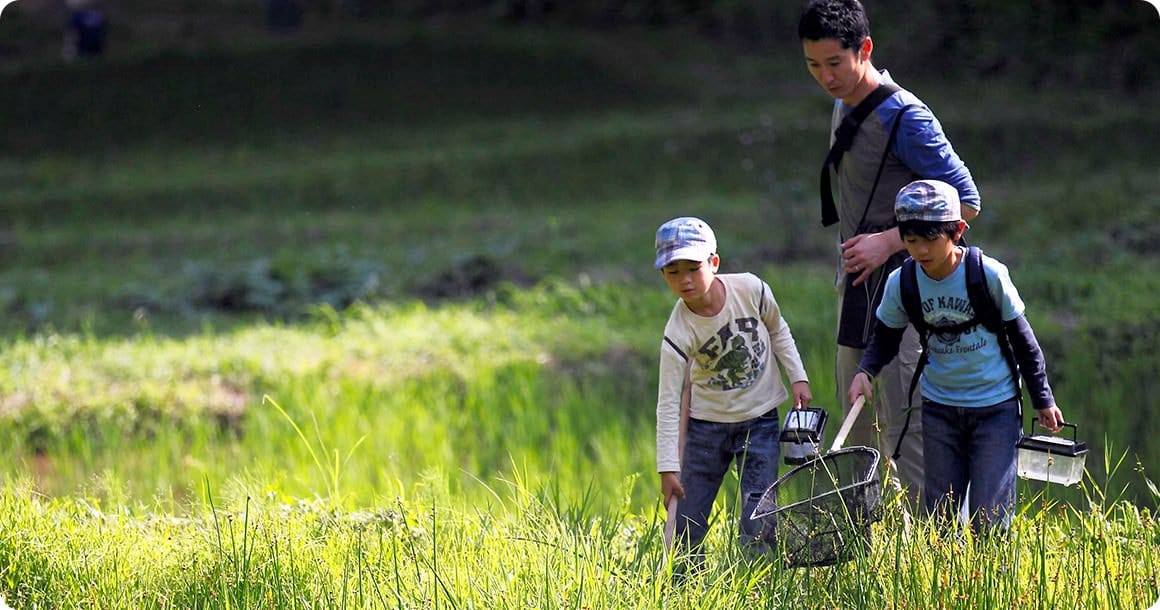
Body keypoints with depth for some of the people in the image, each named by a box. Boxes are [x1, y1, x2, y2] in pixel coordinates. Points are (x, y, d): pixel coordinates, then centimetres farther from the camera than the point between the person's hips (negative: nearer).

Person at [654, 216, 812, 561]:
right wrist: (668, 467, -22)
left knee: (758, 512, -7)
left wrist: (797, 377, 3)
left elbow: (778, 331, 7)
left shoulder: (751, 290, -16)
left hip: (759, 418, 1)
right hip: (707, 421, 0)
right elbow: (668, 403, -19)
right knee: (686, 519, 1)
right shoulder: (679, 332, -21)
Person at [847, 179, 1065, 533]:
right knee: (940, 515, 6)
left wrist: (1043, 400, 2)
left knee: (988, 519, -6)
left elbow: (1021, 338, -4)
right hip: (940, 407, 3)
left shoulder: (989, 274, -16)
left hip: (996, 407, -3)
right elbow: (885, 340, 8)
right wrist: (865, 372, -13)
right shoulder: (901, 284, -8)